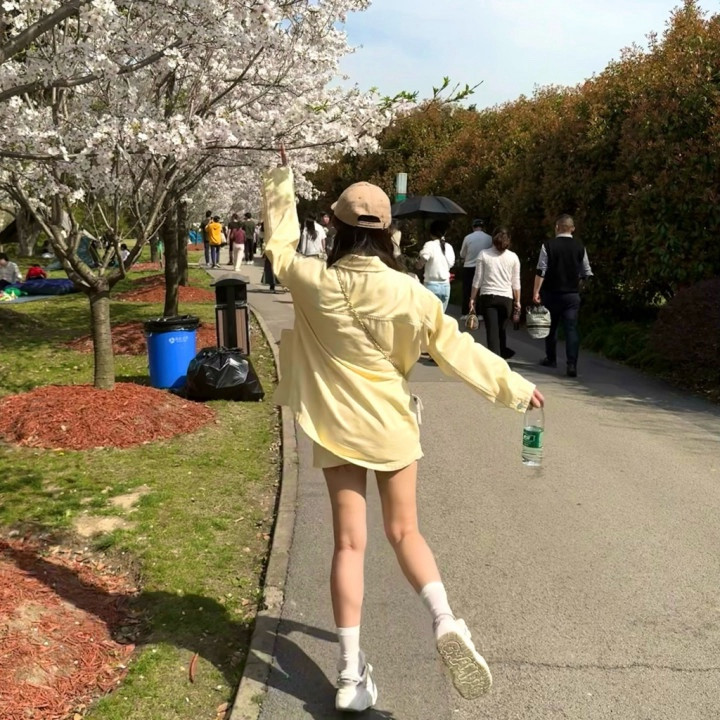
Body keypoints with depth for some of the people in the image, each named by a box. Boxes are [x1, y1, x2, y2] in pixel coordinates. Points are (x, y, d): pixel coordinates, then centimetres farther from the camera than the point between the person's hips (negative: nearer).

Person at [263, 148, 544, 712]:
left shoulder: (315, 283, -9)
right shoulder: (406, 292, -11)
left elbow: (279, 246, 11)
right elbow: (455, 348, -7)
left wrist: (281, 181, 23)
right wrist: (514, 387, 4)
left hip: (336, 427, 0)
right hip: (391, 425, 0)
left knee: (350, 543, 5)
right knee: (405, 532, 14)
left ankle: (352, 671, 8)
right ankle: (445, 621, -8)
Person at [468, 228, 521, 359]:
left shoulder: (484, 254, -1)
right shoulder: (513, 257, 2)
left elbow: (477, 280, -1)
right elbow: (516, 282, 4)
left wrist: (472, 299, 4)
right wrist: (517, 301, 12)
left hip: (488, 296, -2)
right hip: (506, 298, 2)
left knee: (492, 330, -2)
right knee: (501, 328, 19)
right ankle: (503, 353, 31)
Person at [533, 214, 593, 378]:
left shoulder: (548, 245, -7)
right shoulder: (579, 247, 0)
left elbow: (541, 271, -11)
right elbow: (587, 272, 5)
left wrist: (536, 291, -7)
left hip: (551, 293, -1)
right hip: (572, 294, 1)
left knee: (551, 326, 16)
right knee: (571, 328, -1)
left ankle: (551, 359, 29)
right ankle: (572, 365, -11)